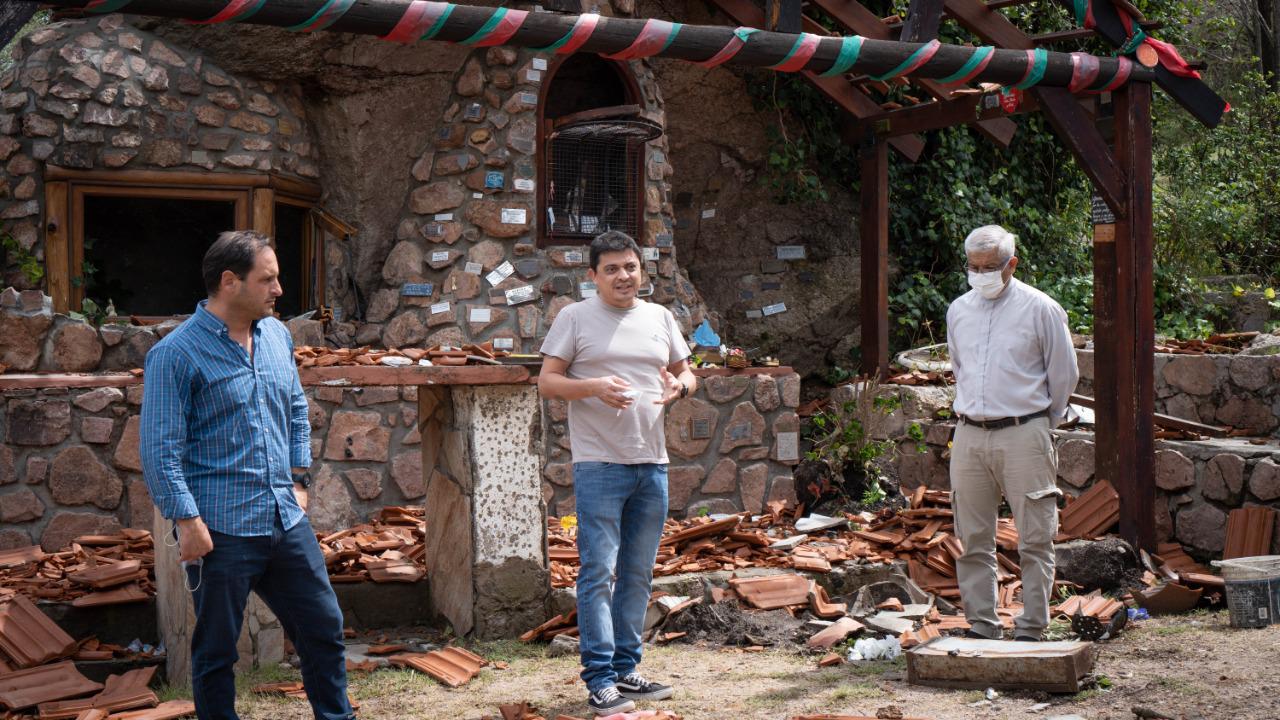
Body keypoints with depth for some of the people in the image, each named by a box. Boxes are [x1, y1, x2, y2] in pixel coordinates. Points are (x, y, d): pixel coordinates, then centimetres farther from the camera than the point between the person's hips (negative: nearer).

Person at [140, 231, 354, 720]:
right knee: (216, 652, 7)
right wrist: (188, 521, -17)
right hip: (221, 530, -6)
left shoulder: (277, 335, 9)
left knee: (323, 628, 13)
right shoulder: (176, 354, -11)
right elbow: (160, 449, -14)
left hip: (286, 520, 6)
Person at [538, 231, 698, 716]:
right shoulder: (575, 318, 0)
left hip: (652, 462, 5)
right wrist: (594, 387, -21)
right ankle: (599, 679, 0)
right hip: (599, 463, -5)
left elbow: (687, 372, 19)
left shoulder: (660, 317, 13)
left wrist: (679, 385, -5)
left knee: (638, 573, 12)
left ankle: (625, 669, 23)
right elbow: (547, 382, -4)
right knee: (598, 572, -6)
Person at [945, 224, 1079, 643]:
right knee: (973, 539, 6)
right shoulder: (959, 310, 12)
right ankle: (981, 624, 14)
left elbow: (1064, 374, 4)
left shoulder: (1040, 309, -2)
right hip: (969, 435, 4)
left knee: (1034, 538, -2)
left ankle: (1031, 627, 5)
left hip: (1023, 436, -4)